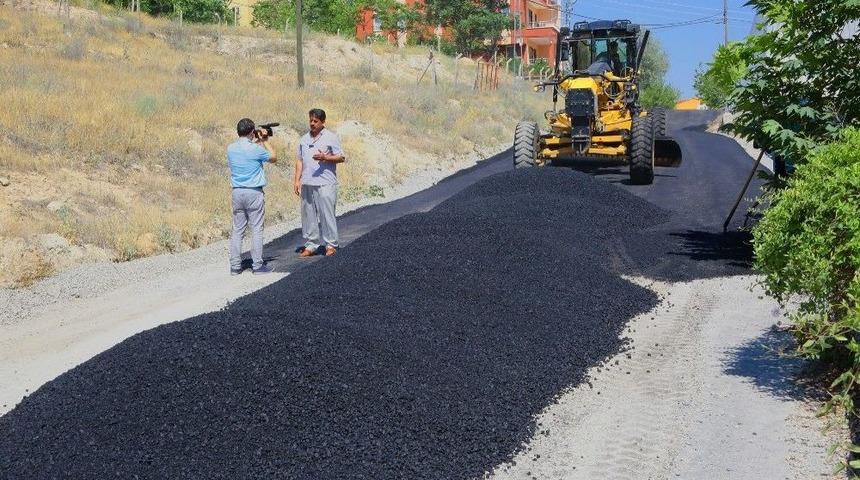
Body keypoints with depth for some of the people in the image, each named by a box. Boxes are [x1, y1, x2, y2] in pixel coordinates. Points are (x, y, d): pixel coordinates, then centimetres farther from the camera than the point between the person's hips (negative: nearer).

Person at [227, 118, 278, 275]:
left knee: (237, 230, 8)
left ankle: (235, 266, 9)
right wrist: (265, 141, 14)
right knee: (256, 229, 2)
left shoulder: (231, 148, 3)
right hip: (254, 192, -5)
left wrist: (257, 141, 25)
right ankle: (257, 265, 4)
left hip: (237, 192, 5)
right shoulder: (255, 149, -12)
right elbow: (273, 158, 5)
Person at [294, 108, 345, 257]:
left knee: (327, 214, -4)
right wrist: (297, 180, 9)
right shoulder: (304, 139, 15)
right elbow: (300, 160, 18)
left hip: (325, 183, -5)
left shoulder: (330, 137, 1)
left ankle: (331, 245, 3)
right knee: (308, 215, 6)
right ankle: (311, 245, 12)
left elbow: (341, 158, 0)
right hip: (307, 184, 5)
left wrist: (325, 158, -16)